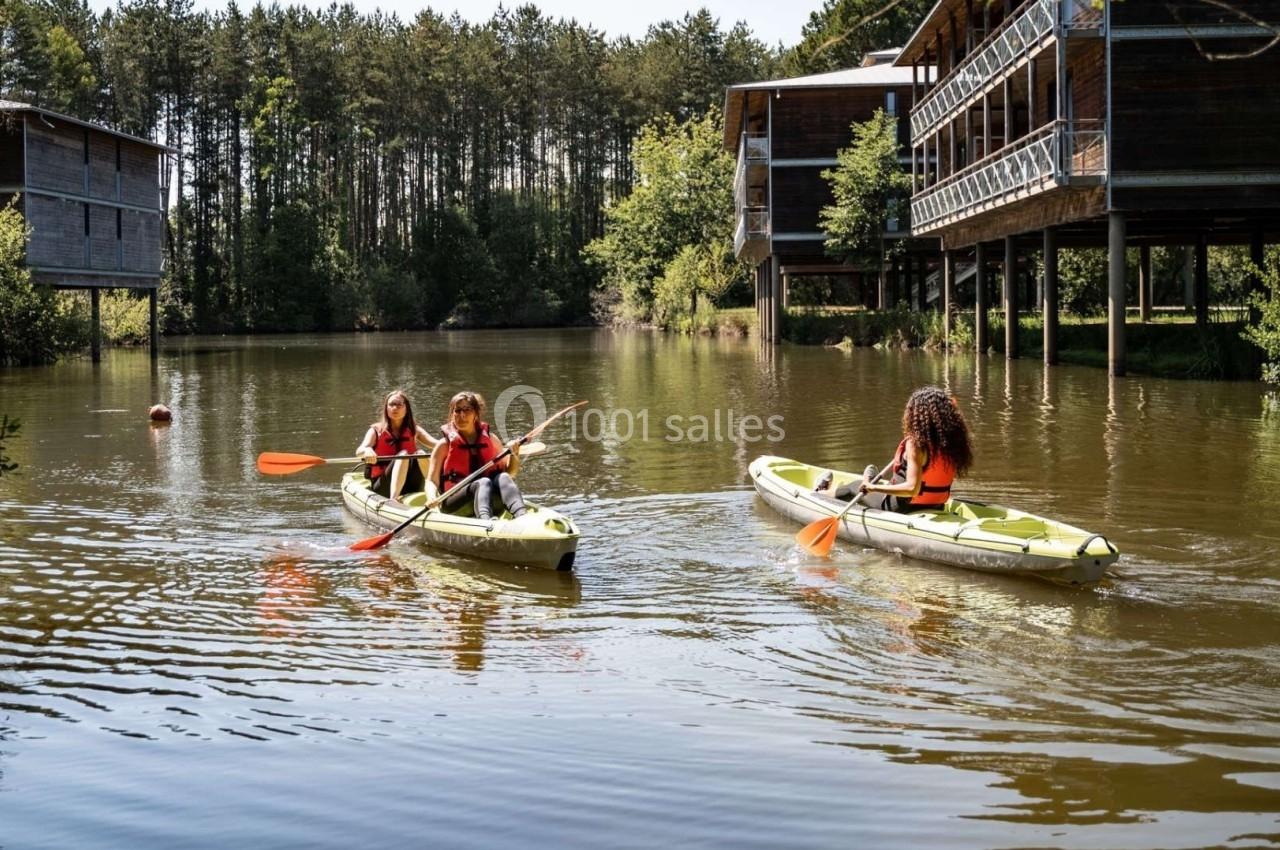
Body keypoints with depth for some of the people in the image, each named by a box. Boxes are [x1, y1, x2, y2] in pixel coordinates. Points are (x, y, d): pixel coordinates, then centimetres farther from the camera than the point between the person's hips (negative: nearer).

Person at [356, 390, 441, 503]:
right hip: (383, 487, -2)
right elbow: (359, 451, -13)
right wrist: (367, 450, -38)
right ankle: (393, 499, -46)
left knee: (420, 454, -22)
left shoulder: (414, 430, 11)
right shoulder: (376, 430, 5)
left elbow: (436, 444, -6)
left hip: (410, 488, 2)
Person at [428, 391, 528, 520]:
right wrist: (432, 498, -20)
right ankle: (485, 520, -64)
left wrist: (514, 454, 0)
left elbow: (510, 472, 20)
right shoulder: (445, 444, 5)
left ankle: (521, 516, -55)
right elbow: (432, 481, 2)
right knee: (483, 483, -32)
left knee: (503, 478, -27)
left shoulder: (490, 440, 14)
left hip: (490, 501, 3)